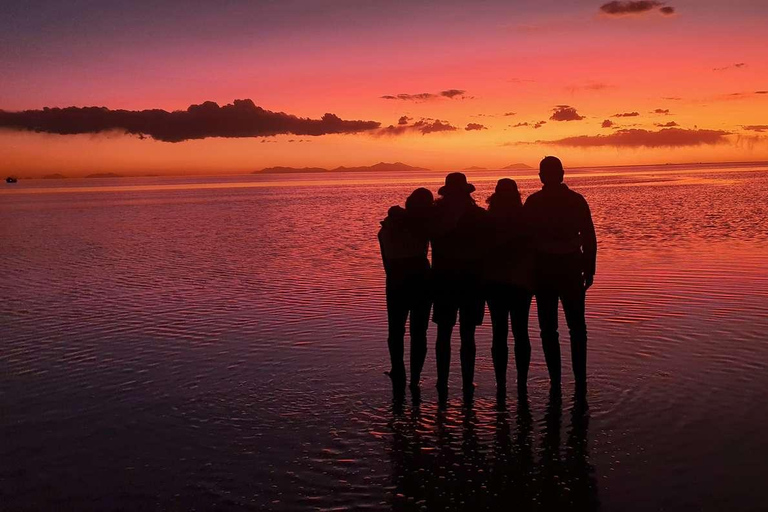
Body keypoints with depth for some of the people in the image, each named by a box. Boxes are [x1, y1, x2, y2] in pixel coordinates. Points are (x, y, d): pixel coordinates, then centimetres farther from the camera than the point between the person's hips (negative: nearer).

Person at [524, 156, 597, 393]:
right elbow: (589, 238, 0)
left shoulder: (533, 202, -4)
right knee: (577, 326, 11)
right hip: (571, 268, 1)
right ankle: (580, 380, 7)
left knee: (548, 328, 6)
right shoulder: (576, 200, 0)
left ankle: (555, 381, 6)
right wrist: (589, 269, 5)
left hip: (543, 270, -1)